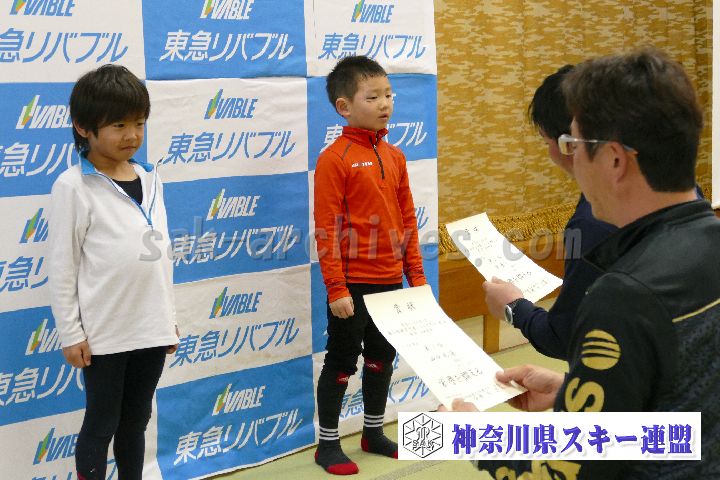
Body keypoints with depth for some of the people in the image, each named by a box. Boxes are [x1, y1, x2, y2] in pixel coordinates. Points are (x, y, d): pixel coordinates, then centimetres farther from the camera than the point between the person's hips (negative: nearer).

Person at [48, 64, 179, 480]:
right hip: (103, 333, -5)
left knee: (136, 421, 16)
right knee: (101, 425, 6)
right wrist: (70, 333, -9)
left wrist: (169, 317, 15)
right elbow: (62, 266, -8)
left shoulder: (150, 179, 7)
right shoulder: (73, 187, -10)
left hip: (151, 328, 5)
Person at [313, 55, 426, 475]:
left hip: (390, 280, 6)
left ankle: (374, 432, 33)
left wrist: (416, 275, 11)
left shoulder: (394, 156, 7)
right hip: (353, 283, -6)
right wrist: (336, 288, -16)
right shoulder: (335, 158, -13)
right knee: (341, 361, 5)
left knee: (382, 357, 17)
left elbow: (407, 219, 11)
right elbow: (327, 231, -14)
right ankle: (328, 443, 19)